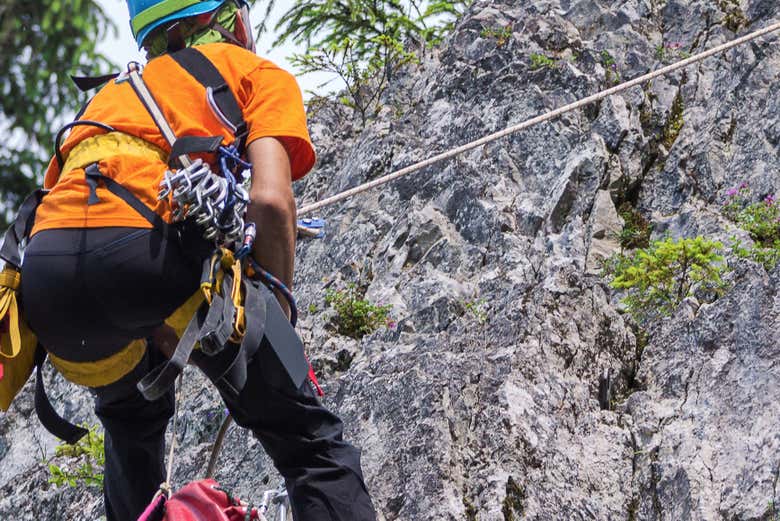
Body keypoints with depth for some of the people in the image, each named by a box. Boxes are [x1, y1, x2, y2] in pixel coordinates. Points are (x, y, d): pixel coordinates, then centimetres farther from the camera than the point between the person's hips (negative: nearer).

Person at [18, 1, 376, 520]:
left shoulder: (114, 90, 37)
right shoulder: (259, 73, 21)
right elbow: (270, 201, 1)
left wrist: (158, 332, 27)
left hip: (43, 268, 5)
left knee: (132, 426, 35)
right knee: (308, 439, 5)